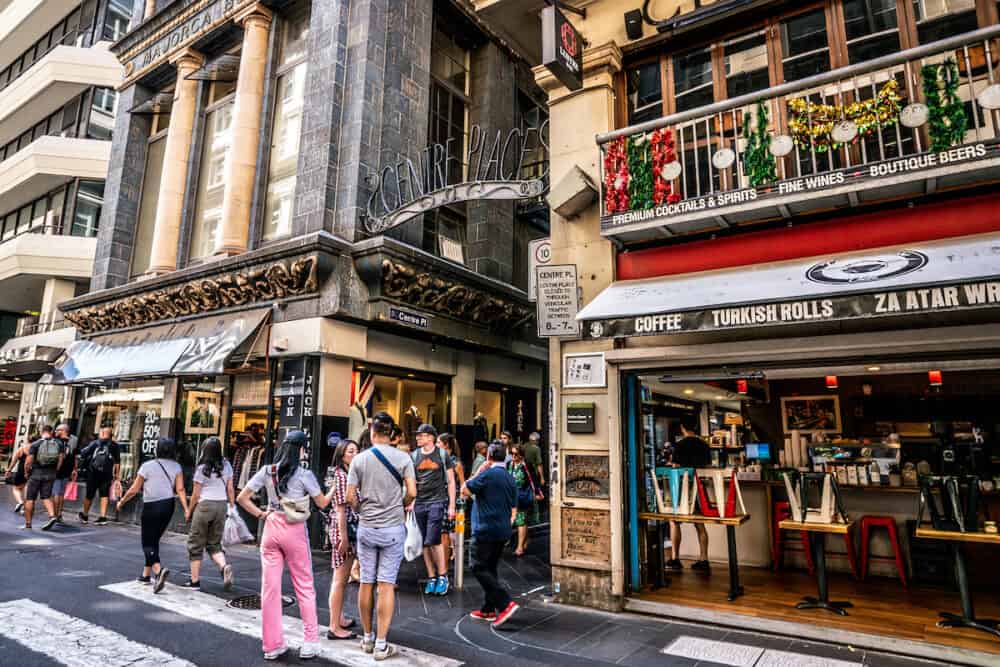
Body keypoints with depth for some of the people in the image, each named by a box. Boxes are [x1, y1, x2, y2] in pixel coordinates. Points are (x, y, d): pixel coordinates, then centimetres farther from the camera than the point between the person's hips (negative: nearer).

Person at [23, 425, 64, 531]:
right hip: (51, 473, 3)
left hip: (36, 472, -3)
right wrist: (55, 470, 9)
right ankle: (52, 516, -10)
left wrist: (26, 472, 4)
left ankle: (28, 524, 13)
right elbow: (61, 458, 0)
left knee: (30, 498, 8)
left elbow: (29, 461, -11)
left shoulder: (35, 444, -7)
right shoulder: (59, 443, 3)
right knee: (46, 497, 11)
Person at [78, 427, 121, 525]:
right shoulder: (114, 445, 3)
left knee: (89, 494, 13)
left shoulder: (95, 443, 1)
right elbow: (117, 462, 0)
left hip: (93, 472, 0)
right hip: (107, 473, 0)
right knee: (104, 495, 5)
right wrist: (116, 474, 5)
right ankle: (103, 517, -3)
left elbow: (83, 453, -5)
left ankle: (85, 515, 32)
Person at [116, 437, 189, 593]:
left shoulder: (147, 466, -9)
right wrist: (186, 509, -7)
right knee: (154, 541, 20)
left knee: (148, 543, 1)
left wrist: (121, 502, 12)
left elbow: (134, 490, -4)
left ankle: (159, 570, -23)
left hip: (151, 506, -5)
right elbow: (180, 489, -6)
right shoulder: (176, 466, 1)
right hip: (168, 506, 5)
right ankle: (146, 574, 27)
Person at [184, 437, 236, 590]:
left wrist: (189, 510, 10)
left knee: (196, 543, 10)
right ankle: (224, 566, -12)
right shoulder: (226, 466, 5)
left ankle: (195, 581, 14)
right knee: (214, 543, 14)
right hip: (222, 505, 5)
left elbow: (196, 494, -4)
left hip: (205, 505, -5)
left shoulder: (202, 468, -8)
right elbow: (230, 490, 8)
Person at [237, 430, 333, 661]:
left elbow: (242, 498, 3)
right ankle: (310, 642, 13)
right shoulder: (304, 474, -9)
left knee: (270, 587, 10)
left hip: (271, 529, 4)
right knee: (304, 587, 9)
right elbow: (322, 503, 1)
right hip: (295, 532, -3)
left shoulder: (267, 471, 1)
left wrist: (260, 514, 7)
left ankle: (272, 645, 18)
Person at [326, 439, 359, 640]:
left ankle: (339, 619, 30)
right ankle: (334, 627, 5)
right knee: (340, 578, -2)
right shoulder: (340, 475, -14)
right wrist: (343, 537, -19)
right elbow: (340, 508, -17)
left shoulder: (350, 474, 13)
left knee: (342, 577, 18)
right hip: (343, 528, -9)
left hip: (352, 527, 9)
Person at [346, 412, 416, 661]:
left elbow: (350, 496, -4)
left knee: (366, 583, 12)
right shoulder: (403, 458, -7)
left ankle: (367, 637, 26)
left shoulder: (359, 459, -4)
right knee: (387, 585, 3)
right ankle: (381, 644, 7)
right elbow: (412, 493, -11)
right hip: (393, 528, -2)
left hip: (366, 527, 2)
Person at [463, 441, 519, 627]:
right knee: (490, 568, 17)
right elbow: (514, 509, 15)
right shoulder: (510, 478, 11)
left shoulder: (487, 474, -14)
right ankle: (488, 609, 22)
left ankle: (505, 603, -11)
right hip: (503, 531, 8)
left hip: (487, 530, -8)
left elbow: (464, 490, -7)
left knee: (480, 568, -2)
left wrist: (478, 472, -1)